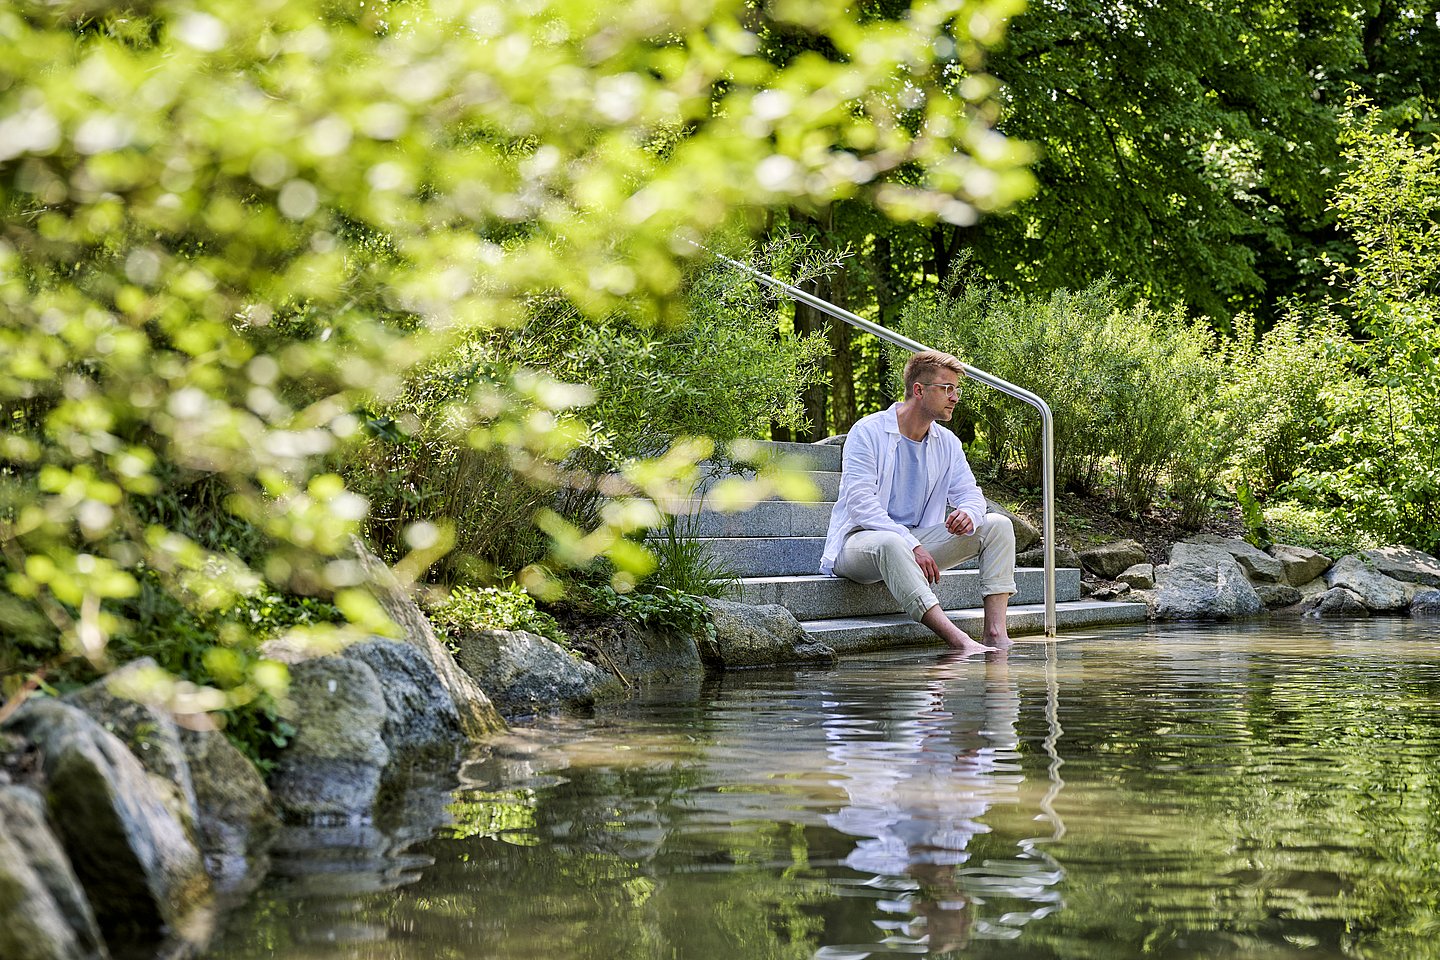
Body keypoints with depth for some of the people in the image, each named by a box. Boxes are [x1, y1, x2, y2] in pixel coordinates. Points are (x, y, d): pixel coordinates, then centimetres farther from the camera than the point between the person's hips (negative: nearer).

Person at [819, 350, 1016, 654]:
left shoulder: (947, 443, 9)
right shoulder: (868, 432, -11)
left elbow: (970, 493, 10)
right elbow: (860, 503, -21)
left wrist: (968, 514, -18)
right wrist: (912, 544, -30)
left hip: (916, 543, 7)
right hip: (860, 540, -7)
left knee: (997, 525, -5)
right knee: (891, 543, -43)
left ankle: (996, 634, -21)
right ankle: (960, 643, -53)